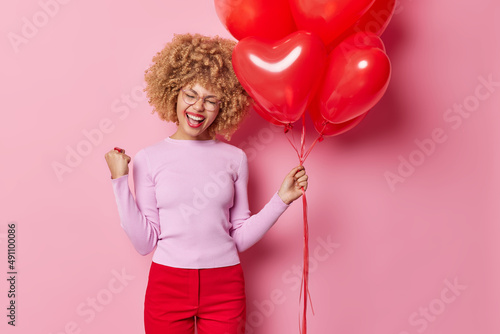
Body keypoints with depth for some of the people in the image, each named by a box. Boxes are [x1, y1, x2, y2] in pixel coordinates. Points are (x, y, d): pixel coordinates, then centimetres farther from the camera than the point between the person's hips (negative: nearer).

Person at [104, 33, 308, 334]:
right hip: (167, 284, -1)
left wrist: (281, 199, -5)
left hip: (224, 288, 1)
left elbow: (240, 237, 2)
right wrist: (120, 181, -9)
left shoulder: (234, 158, 1)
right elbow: (145, 242, -5)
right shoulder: (148, 159, -2)